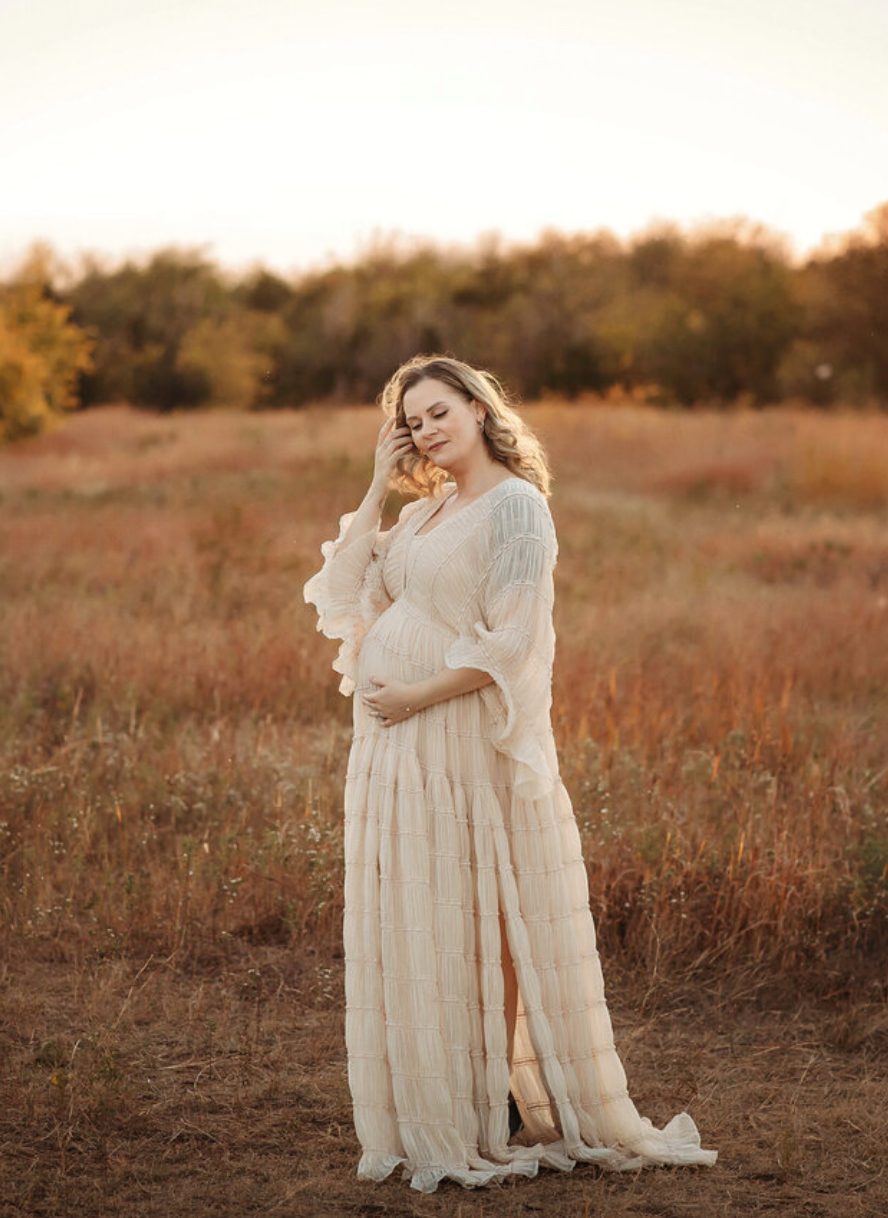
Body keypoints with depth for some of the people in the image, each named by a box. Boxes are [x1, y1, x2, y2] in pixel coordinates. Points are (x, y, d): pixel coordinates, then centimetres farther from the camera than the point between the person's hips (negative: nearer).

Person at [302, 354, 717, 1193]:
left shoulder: (515, 505, -9)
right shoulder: (421, 513, 15)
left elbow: (510, 644, -16)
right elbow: (345, 595, 8)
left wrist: (416, 697, -16)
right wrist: (377, 488, 7)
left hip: (467, 744, -7)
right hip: (395, 748, 7)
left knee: (478, 928, -2)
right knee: (408, 928, 8)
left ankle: (521, 1116, 8)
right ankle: (435, 1116, 16)